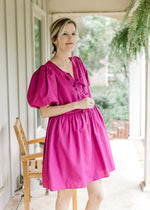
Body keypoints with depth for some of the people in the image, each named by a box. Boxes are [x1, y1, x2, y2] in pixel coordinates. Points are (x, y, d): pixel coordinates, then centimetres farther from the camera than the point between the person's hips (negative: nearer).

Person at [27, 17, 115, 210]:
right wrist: (77, 104, -17)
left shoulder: (77, 62, 10)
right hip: (65, 134, -6)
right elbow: (45, 112, -12)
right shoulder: (47, 71, -10)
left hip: (89, 129, 6)